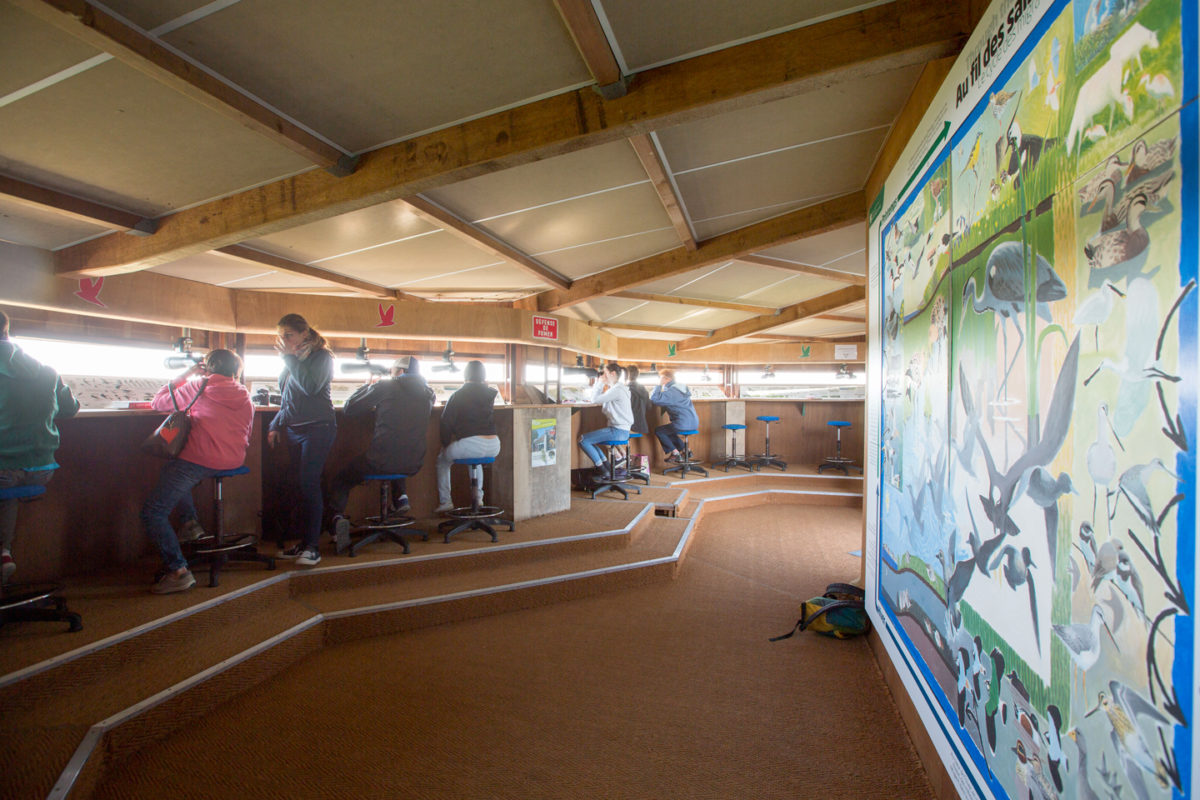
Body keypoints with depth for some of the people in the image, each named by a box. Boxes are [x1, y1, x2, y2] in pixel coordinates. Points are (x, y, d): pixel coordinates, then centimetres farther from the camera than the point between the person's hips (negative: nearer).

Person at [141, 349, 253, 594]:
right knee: (171, 469, 35)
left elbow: (158, 403, 9)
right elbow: (246, 437, 19)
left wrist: (184, 375, 14)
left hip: (201, 461, -7)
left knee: (153, 512, -2)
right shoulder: (245, 396, 12)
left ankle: (178, 571, -11)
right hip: (234, 461, 7)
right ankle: (191, 521, 28)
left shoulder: (200, 386, -3)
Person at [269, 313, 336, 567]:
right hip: (293, 429, 7)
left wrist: (290, 357, -14)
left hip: (317, 428, -7)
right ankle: (302, 542, 11)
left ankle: (312, 546, -5)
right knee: (295, 484, 4)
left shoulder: (321, 356, -4)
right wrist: (275, 425, 19)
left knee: (308, 484, -11)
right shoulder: (291, 361, 16)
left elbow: (311, 387, -21)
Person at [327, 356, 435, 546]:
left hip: (381, 461, -5)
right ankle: (401, 496, 25)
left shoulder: (384, 387, -4)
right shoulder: (428, 393, 8)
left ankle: (337, 517, -9)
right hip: (413, 465, 5)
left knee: (340, 481, 16)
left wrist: (366, 387, 21)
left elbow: (348, 409, 6)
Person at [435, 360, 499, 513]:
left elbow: (445, 424, 0)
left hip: (470, 445, -4)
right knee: (476, 458, 38)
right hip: (493, 447, 4)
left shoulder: (457, 395, 2)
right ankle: (478, 498, 35)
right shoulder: (491, 393, 9)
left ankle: (445, 501, 22)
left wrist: (446, 445, 14)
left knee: (443, 459, 25)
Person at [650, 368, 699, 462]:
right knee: (668, 431, 30)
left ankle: (675, 453, 4)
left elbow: (654, 399, -23)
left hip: (683, 424, -9)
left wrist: (659, 385, -9)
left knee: (658, 431, 6)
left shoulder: (671, 391, -14)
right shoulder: (681, 387, 16)